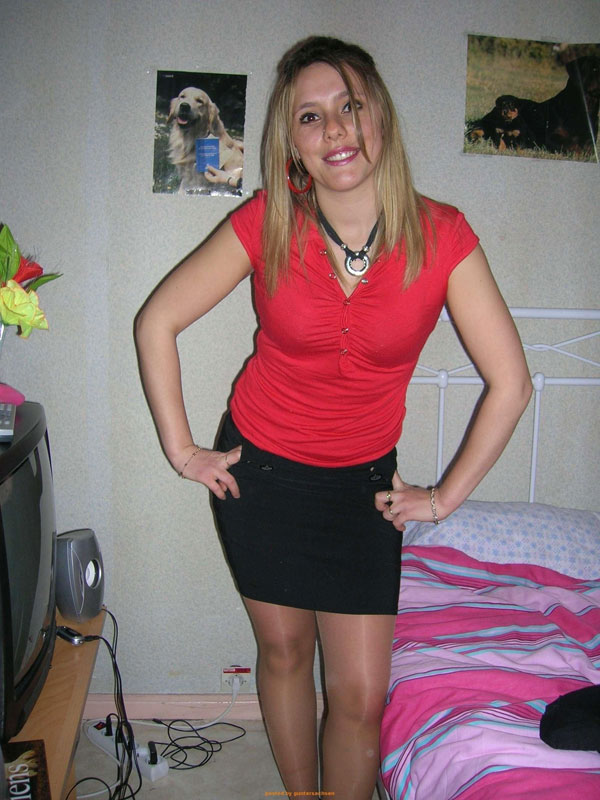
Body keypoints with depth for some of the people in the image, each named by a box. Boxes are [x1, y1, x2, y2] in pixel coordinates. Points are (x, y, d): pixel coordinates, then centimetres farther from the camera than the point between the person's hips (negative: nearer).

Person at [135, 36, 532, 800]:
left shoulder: (441, 235, -14)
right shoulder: (264, 225, -14)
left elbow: (510, 383, -8)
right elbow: (156, 322, -4)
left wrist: (446, 496, -3)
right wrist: (181, 449, -3)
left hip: (362, 485, 0)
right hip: (259, 470, 1)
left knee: (362, 695, 2)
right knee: (283, 651, 16)